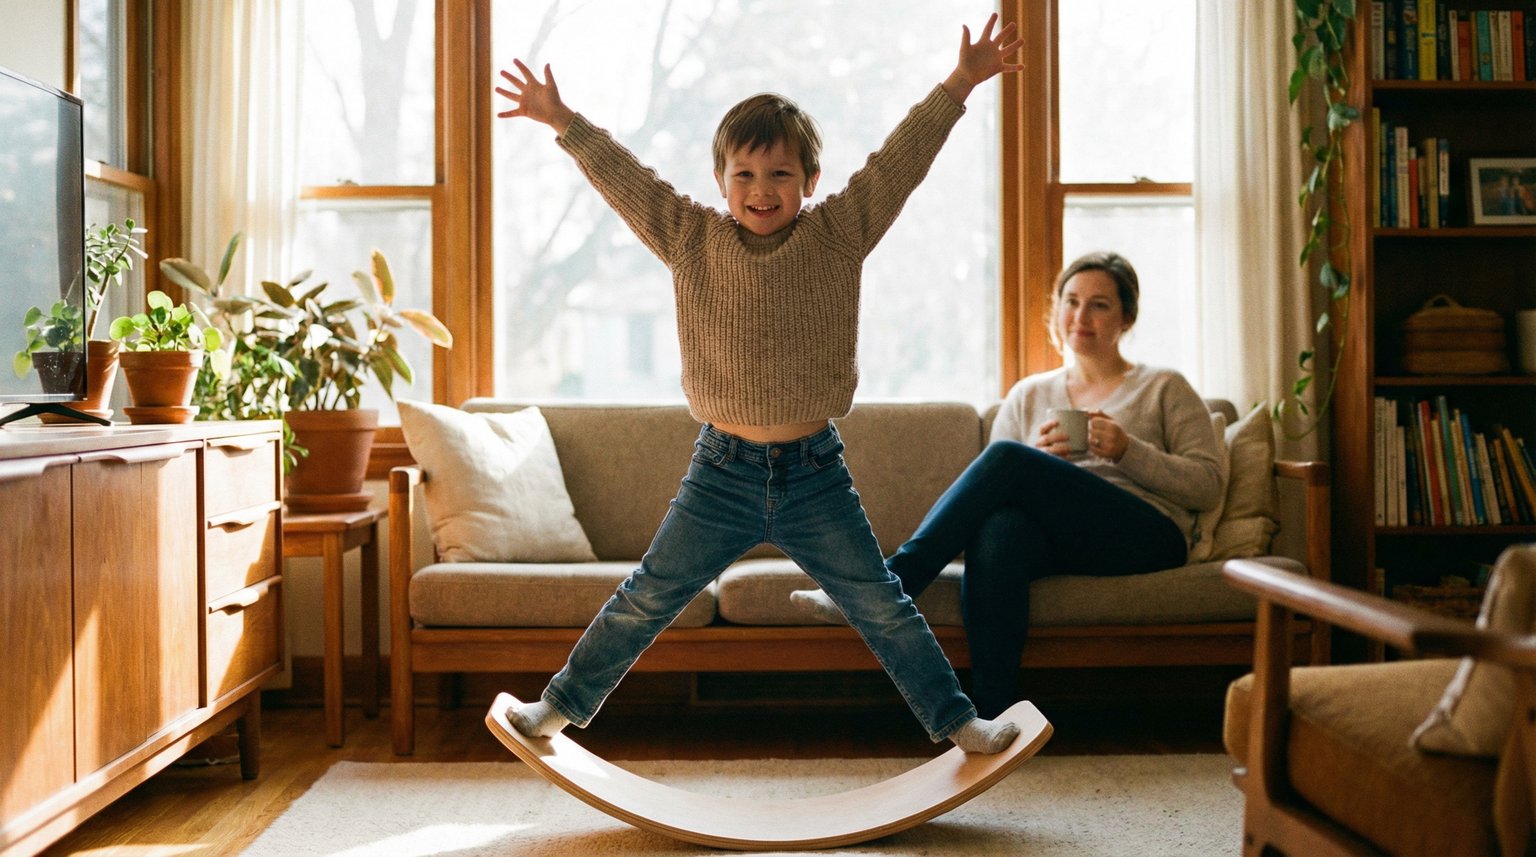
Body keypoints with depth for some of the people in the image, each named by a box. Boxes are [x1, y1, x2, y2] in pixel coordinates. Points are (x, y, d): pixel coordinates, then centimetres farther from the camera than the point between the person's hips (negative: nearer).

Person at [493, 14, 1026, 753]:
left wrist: (960, 84, -4)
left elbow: (898, 162, -2)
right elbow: (623, 177, 5)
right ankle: (563, 704, 25)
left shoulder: (839, 237, -2)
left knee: (883, 608, 8)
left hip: (814, 472, 0)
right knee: (644, 601, 10)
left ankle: (954, 719, 21)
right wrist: (562, 121, 8)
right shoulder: (691, 241, 0)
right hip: (721, 471, 1)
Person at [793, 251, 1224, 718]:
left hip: (1146, 536, -3)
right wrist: (1039, 460, -3)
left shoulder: (1165, 389, 16)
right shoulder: (1028, 394, 24)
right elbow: (992, 491, 18)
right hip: (1060, 540, 3)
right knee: (997, 530, -37)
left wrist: (1127, 450, -8)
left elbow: (1207, 485, 6)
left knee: (1005, 458, -27)